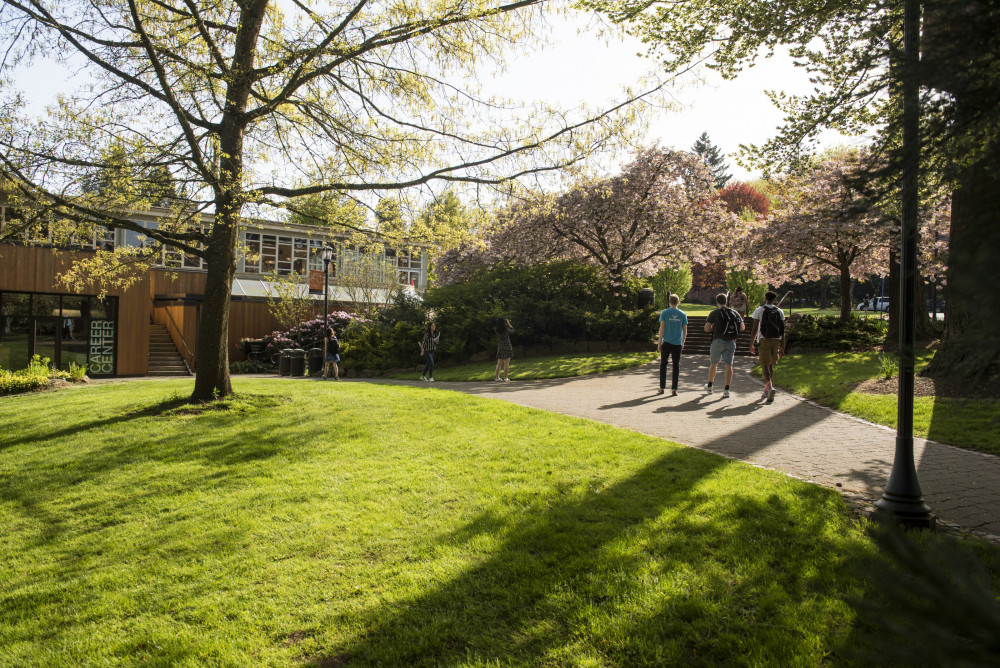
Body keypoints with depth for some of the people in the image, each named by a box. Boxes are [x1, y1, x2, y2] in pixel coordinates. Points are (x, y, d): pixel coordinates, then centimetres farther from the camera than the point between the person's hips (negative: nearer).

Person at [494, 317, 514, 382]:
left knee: (499, 363, 8)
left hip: (500, 348, 4)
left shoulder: (497, 331, -2)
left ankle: (497, 377, 7)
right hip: (507, 348, -4)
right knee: (506, 363, -1)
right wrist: (508, 324, 15)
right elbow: (512, 330, 7)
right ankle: (505, 378, -2)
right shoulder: (506, 330, -13)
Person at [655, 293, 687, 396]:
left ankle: (662, 388, 8)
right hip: (677, 343, 1)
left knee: (663, 364, 8)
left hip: (666, 342, -1)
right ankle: (674, 389, 3)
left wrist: (659, 343, -3)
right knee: (676, 365, 4)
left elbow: (662, 328, -7)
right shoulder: (683, 314, 4)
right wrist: (683, 343, 17)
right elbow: (685, 331, 5)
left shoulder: (664, 313, -2)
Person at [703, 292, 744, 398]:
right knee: (729, 365, 1)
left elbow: (706, 329, -4)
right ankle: (726, 390, -5)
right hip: (731, 342, 2)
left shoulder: (714, 313, -2)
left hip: (718, 341, -2)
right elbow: (743, 327, 11)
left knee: (714, 364, 13)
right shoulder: (734, 313, 8)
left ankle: (709, 386, 27)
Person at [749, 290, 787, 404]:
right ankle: (768, 391, 19)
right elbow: (783, 331, 8)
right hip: (776, 340, 4)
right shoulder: (780, 311, 10)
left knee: (764, 364, -7)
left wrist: (751, 344, 2)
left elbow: (754, 329, -4)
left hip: (764, 340, -4)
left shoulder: (759, 310, 0)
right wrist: (782, 347, 11)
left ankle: (769, 385, -31)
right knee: (770, 365, 13)